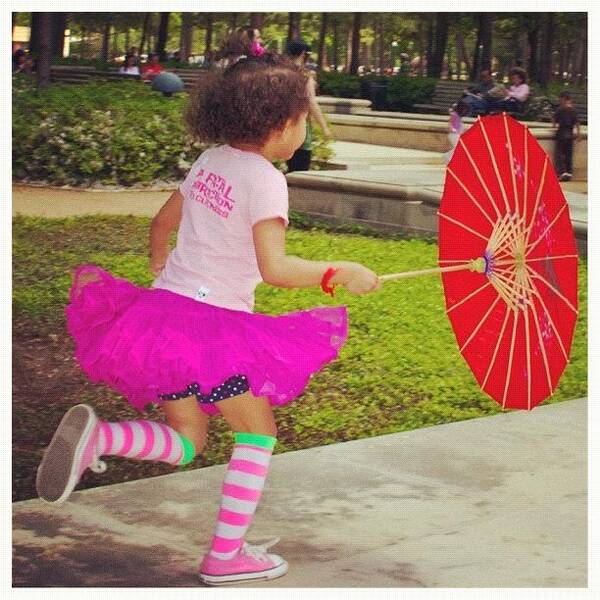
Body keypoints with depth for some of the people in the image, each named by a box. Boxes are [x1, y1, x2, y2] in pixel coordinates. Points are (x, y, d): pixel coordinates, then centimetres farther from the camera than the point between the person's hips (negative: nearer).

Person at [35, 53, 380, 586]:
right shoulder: (265, 179, -12)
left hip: (164, 306, 7)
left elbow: (161, 225, 24)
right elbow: (274, 268, -22)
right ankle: (225, 556, 11)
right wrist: (338, 272, -10)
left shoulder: (210, 160, 12)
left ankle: (96, 435, -13)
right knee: (258, 433, 11)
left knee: (185, 444, 15)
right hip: (213, 324, -7)